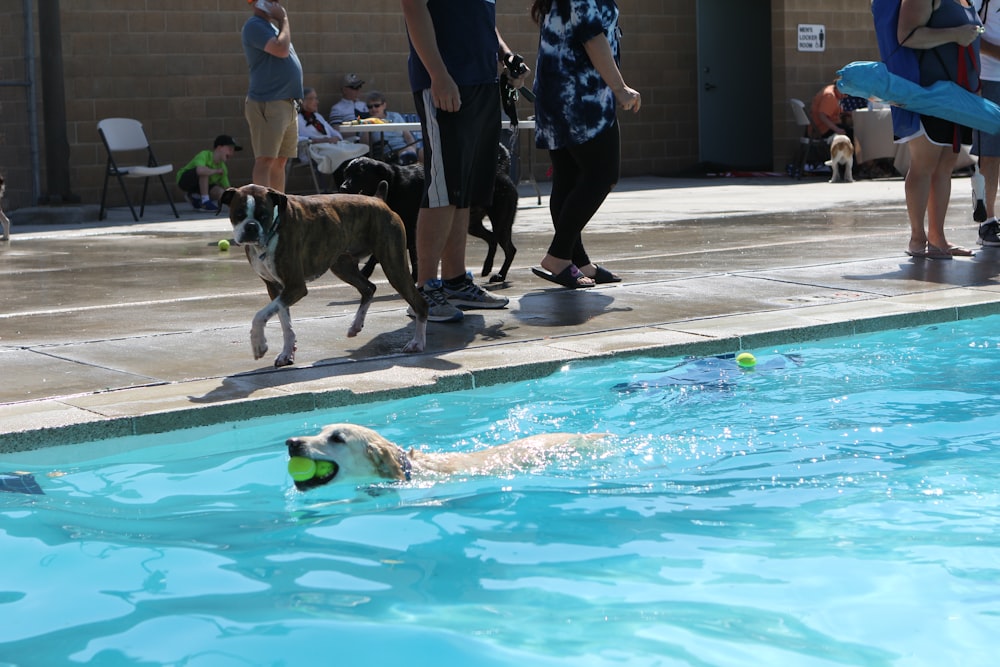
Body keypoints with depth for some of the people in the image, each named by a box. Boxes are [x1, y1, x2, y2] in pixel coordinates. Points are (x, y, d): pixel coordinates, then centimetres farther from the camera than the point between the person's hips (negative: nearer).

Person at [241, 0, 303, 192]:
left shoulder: (272, 26, 20)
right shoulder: (255, 26, -10)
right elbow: (281, 49, -20)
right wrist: (284, 19, -11)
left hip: (287, 103, 10)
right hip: (268, 104, -9)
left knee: (280, 161, 10)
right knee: (265, 160, -12)